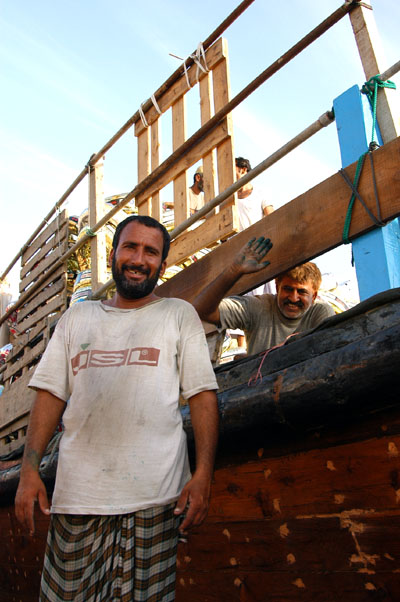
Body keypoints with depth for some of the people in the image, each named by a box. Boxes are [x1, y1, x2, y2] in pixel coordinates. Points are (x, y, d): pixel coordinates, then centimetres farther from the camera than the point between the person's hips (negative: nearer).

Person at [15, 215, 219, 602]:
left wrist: (203, 473, -9)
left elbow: (202, 394, 1)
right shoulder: (76, 317, 15)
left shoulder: (179, 314, 8)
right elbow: (50, 393, 11)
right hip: (78, 492, 3)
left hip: (153, 496, -2)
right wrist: (29, 469, 0)